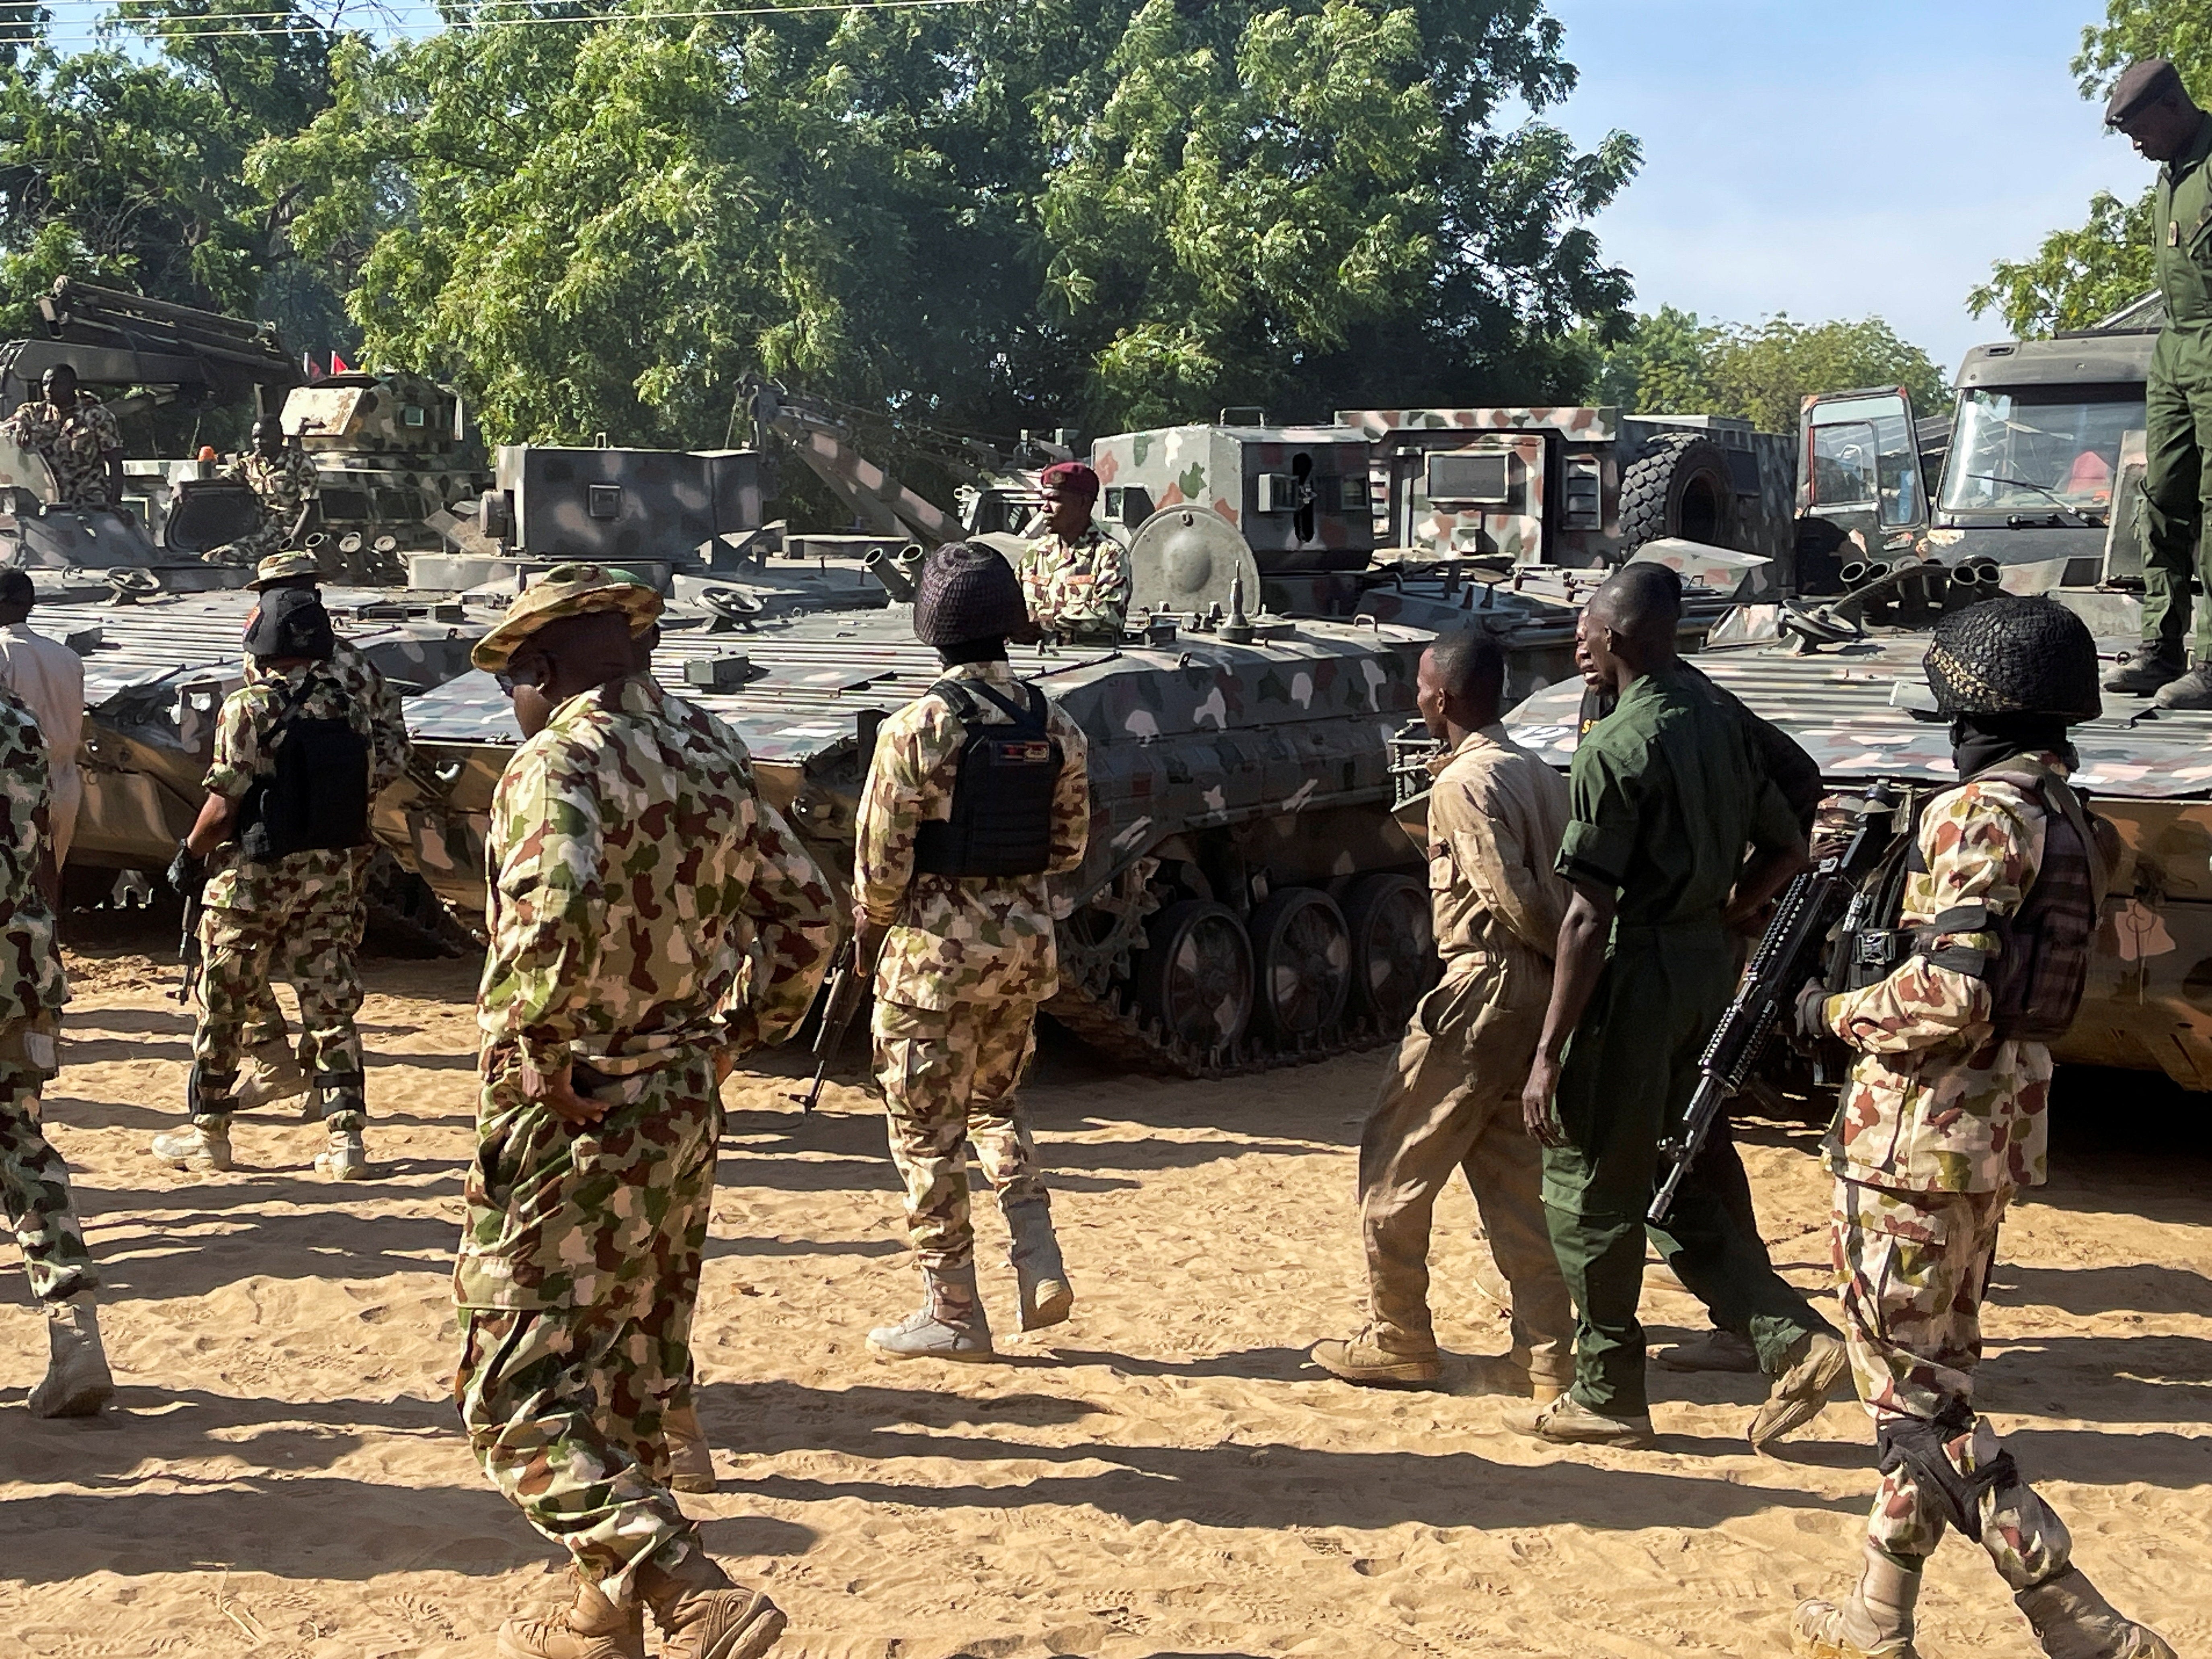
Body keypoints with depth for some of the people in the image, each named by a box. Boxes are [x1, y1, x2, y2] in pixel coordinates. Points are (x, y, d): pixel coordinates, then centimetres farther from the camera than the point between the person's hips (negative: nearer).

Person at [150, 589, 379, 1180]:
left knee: (223, 1008, 9)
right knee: (332, 1008, 7)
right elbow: (361, 793, 5)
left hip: (252, 876, -4)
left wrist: (189, 858, -1)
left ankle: (207, 1132, 19)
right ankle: (346, 1137, 4)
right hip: (329, 873, 5)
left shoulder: (248, 707, -14)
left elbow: (224, 803, -15)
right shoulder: (351, 708, 2)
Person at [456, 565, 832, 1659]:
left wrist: (536, 1045, -22)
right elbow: (802, 907, 15)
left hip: (572, 1118, -8)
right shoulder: (710, 754, 8)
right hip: (684, 1110, 8)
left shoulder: (557, 765, -16)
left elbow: (558, 915, -35)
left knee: (520, 1399, -2)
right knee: (630, 1378, 20)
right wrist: (741, 1032, 16)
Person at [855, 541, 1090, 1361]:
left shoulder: (919, 726, -16)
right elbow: (1071, 845, 8)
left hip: (936, 949, -6)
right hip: (1027, 940, 6)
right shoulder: (1054, 723, 2)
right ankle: (1040, 1262, 11)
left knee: (928, 1130, 6)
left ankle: (952, 1315, 11)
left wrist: (871, 925, 4)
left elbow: (882, 855, -13)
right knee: (994, 1102, 25)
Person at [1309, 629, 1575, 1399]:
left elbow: (1514, 897, -19)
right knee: (1512, 1173, 12)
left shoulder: (1462, 783, -13)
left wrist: (1561, 953, -6)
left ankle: (1397, 1340, 11)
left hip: (1484, 986, -8)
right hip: (1543, 990, 8)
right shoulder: (1537, 773, 12)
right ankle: (1548, 1354, 11)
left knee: (1395, 1161, 4)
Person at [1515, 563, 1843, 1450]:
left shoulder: (1616, 748, -18)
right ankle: (1791, 1336, 9)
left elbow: (1589, 917, -20)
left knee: (1591, 1191, 5)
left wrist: (1549, 1055, -18)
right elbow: (1786, 851, 15)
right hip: (1706, 971, 8)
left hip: (1635, 978, -8)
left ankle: (1608, 1395, 15)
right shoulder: (1720, 722, 7)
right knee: (1678, 1182, 19)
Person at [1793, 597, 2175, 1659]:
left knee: (1911, 1390, -1)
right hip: (2003, 1131, 9)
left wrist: (1835, 1012, -9)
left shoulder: (1980, 815, -18)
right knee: (1935, 1376, 16)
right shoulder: (2069, 818, 11)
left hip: (1921, 1133, -9)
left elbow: (1951, 998, -25)